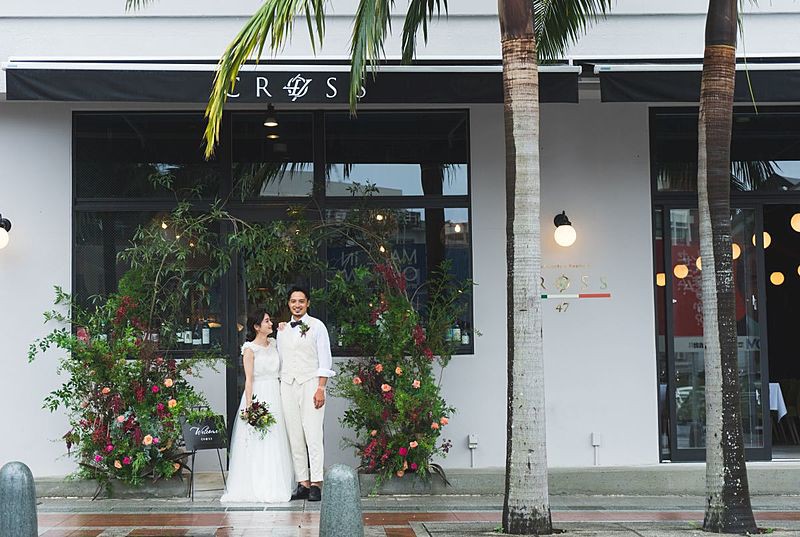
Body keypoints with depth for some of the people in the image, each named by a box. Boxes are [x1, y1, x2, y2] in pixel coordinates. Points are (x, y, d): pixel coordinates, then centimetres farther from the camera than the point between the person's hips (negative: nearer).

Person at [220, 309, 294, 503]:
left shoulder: (274, 344, 12)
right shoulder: (250, 349, -6)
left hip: (275, 397, 6)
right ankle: (256, 487, 0)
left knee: (276, 441, 7)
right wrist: (249, 406, -16)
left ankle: (275, 485, 14)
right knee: (257, 442, -5)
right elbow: (249, 379, -10)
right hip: (258, 396, -6)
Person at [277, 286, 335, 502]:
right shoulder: (282, 330, 17)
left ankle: (316, 484, -11)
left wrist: (320, 389, -10)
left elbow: (325, 360, -1)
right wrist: (279, 388, 12)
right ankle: (303, 483, 4)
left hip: (310, 384, -4)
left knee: (313, 435, -11)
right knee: (295, 437, 1)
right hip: (287, 385, 4)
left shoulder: (317, 326, 4)